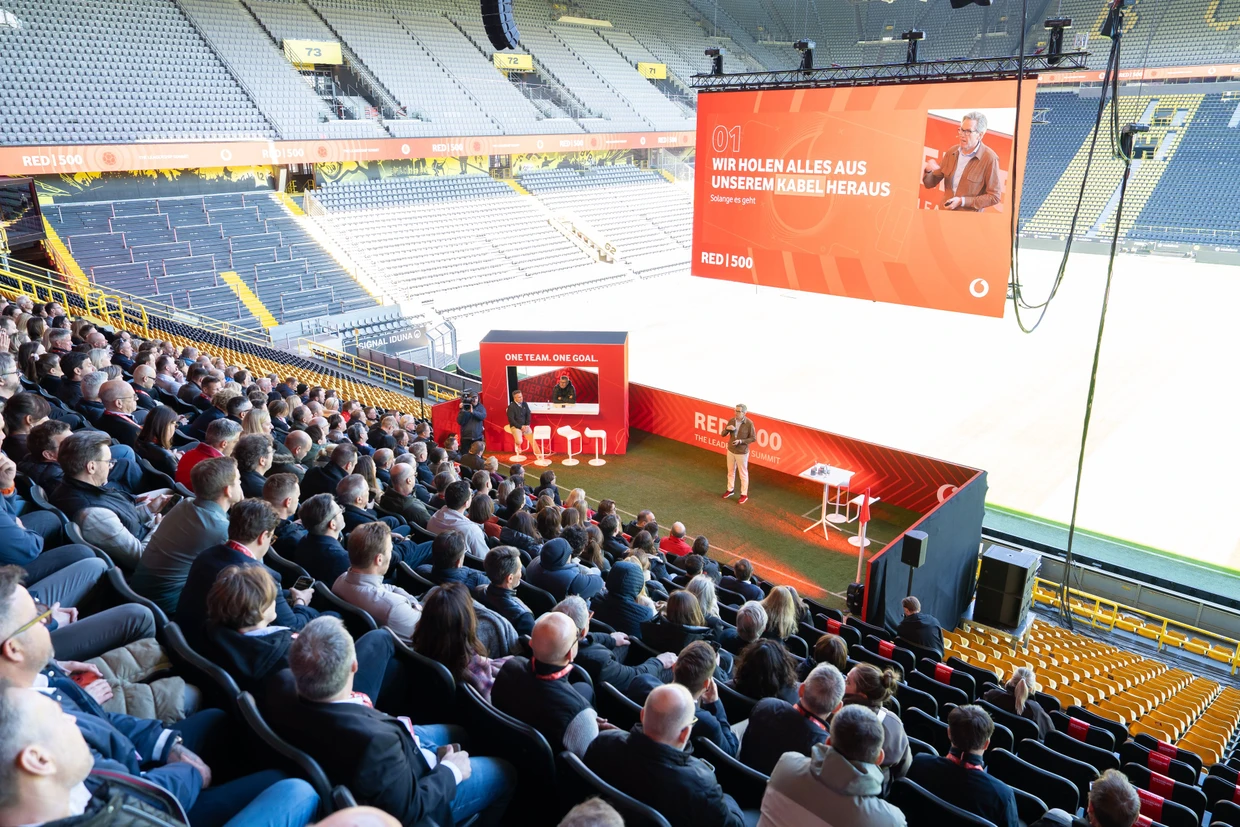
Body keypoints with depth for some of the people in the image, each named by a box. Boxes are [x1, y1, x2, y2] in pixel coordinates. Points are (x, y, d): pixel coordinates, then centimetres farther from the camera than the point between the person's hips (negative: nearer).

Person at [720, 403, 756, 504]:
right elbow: (722, 434, -2)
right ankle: (730, 490, 39)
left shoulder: (749, 423, -20)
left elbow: (753, 438, -14)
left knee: (743, 474, 8)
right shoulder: (731, 421, -7)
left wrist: (740, 441, -25)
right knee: (731, 471, 20)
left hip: (742, 452, -5)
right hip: (731, 450, 5)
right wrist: (727, 428, -25)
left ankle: (744, 495, 22)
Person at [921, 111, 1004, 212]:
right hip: (945, 213, 4)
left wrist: (962, 201, -15)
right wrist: (928, 170, -12)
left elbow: (994, 196, -9)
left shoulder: (990, 158, -10)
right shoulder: (951, 152, 4)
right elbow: (930, 183, 9)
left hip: (970, 218, -4)